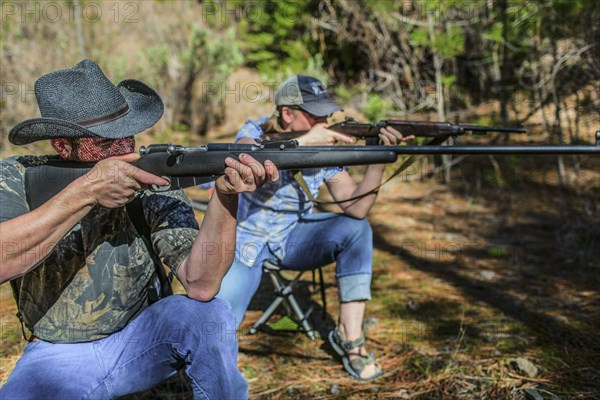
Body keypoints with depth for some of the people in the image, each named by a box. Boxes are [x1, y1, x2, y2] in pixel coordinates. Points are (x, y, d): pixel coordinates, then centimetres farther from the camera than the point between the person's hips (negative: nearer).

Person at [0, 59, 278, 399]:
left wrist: (226, 196, -37)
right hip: (57, 357, 0)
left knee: (209, 314, -26)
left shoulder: (155, 184, -12)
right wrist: (85, 192, -36)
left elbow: (201, 285, -24)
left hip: (141, 342, 1)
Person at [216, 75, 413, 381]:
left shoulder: (325, 149, -10)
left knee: (357, 229, -23)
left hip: (293, 238, 3)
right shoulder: (255, 132, -16)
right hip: (245, 241, -2)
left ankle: (349, 336, -15)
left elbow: (356, 208, -19)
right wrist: (304, 142, -41)